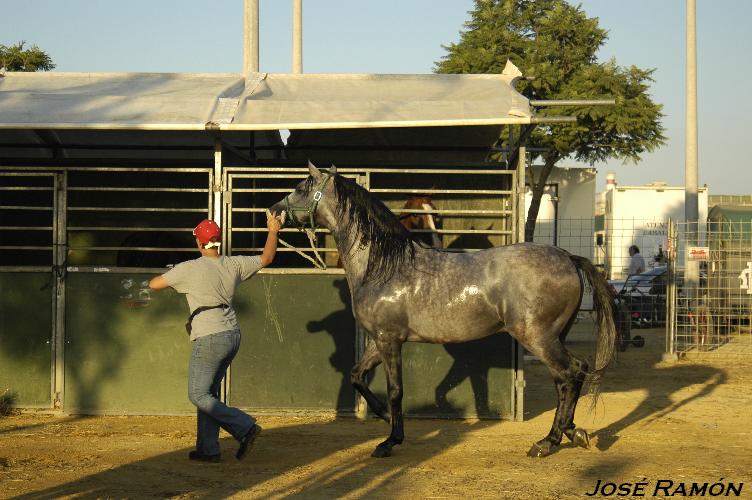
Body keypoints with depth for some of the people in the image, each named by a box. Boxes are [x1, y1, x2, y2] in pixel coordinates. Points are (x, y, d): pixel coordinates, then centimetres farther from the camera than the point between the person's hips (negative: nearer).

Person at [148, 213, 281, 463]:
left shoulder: (190, 268, -11)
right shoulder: (234, 264, 4)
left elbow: (154, 284, -2)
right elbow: (266, 258, 20)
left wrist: (166, 276, 20)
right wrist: (273, 231, 33)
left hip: (209, 339, -7)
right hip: (232, 336, 7)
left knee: (198, 395, 1)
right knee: (208, 392, 15)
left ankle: (245, 426, -9)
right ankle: (208, 449, 15)